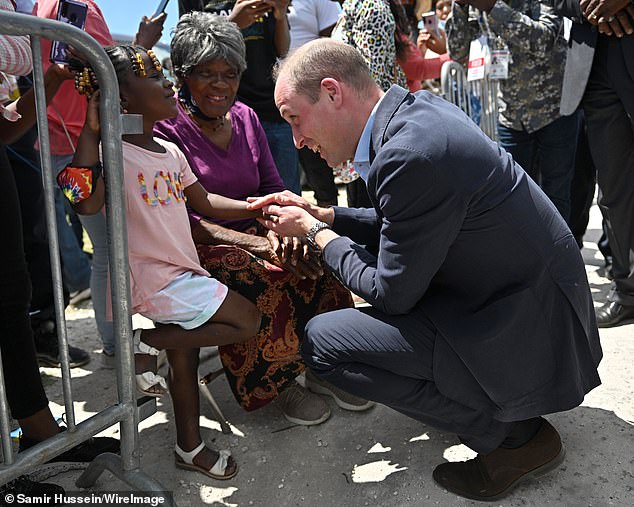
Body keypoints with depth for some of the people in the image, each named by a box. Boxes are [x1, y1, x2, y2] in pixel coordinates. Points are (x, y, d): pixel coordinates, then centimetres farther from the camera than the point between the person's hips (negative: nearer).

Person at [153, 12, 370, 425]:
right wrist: (253, 244, -26)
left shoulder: (246, 117, 10)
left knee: (317, 267, -21)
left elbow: (273, 188, 8)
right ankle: (275, 383, -10)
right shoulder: (167, 128, -9)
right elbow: (183, 219, -16)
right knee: (267, 285, -33)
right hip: (200, 251, -5)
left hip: (252, 232, 5)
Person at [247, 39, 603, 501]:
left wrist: (315, 232, -5)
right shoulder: (418, 109, 2)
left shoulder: (410, 153, -27)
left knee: (321, 340, -12)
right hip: (525, 296, 10)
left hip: (526, 340, -9)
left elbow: (393, 294, -18)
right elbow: (401, 225, 14)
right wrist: (322, 215, 6)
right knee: (366, 251, 18)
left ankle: (511, 435, 2)